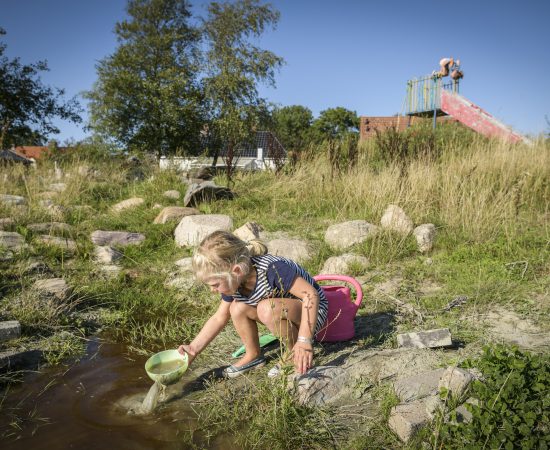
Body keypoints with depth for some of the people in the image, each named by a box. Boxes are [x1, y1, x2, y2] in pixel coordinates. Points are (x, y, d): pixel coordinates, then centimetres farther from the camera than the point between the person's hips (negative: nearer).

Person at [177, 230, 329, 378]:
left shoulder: (272, 269, -34)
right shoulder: (233, 282, -10)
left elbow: (311, 294, -33)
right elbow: (219, 318, 4)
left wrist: (304, 341, -39)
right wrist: (193, 349, -2)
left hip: (312, 311, -7)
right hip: (282, 310, 7)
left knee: (267, 308, -33)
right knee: (238, 308, -14)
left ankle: (298, 354, -11)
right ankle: (253, 355, 7)